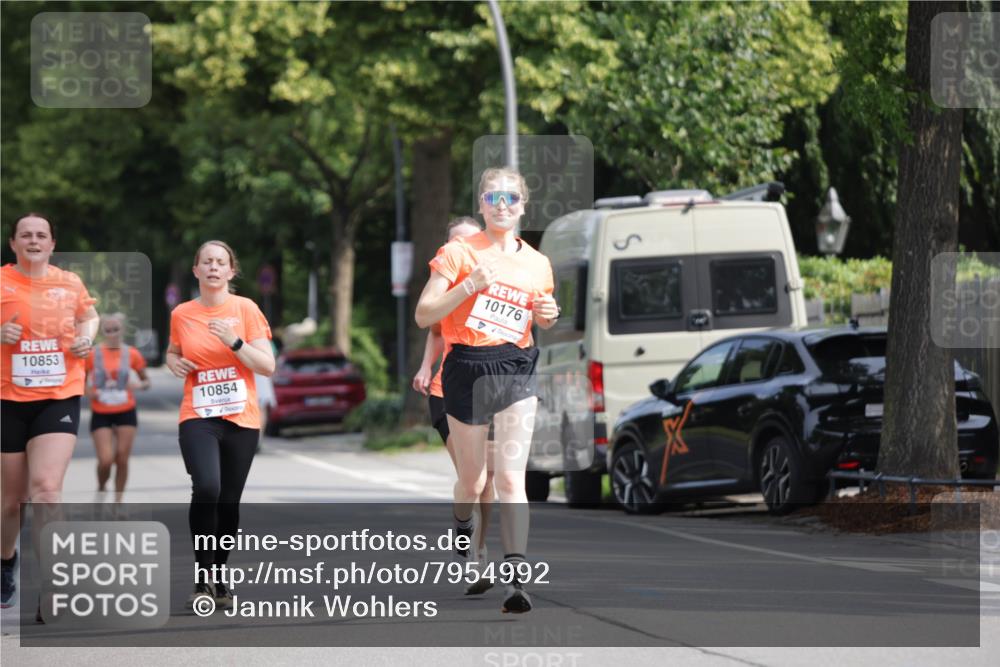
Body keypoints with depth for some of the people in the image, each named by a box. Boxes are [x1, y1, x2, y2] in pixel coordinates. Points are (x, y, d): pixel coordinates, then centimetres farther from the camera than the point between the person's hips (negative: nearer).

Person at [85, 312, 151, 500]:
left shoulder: (131, 354, 1)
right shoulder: (92, 355, -2)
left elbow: (146, 382, 10)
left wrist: (139, 385, -12)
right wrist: (89, 392, -13)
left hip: (126, 413, 1)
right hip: (101, 414, -1)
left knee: (122, 459, -1)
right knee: (105, 460, -10)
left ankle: (118, 502, 11)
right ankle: (101, 489, 21)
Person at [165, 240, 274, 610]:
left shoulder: (245, 309, -1)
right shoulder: (181, 314, 5)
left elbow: (268, 366, -3)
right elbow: (173, 353, 24)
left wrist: (234, 342, -16)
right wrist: (175, 363, 1)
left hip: (241, 419, 1)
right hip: (198, 417, 0)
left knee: (228, 502, 5)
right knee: (206, 488, -23)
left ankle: (219, 577, 23)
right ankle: (203, 578, -14)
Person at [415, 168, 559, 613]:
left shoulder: (537, 264, 9)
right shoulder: (459, 253, -2)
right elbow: (423, 314, -8)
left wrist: (547, 316, 2)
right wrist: (469, 286, -20)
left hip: (516, 371, 1)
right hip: (468, 370, -1)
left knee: (511, 479, -12)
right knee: (472, 481, 10)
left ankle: (515, 578, -18)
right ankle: (462, 529, 45)